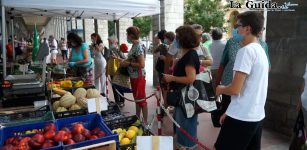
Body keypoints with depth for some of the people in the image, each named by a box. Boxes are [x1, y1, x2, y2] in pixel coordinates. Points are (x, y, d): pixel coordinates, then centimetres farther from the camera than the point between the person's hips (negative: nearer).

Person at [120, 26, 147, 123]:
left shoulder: (138, 47, -19)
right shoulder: (134, 46, 9)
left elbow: (141, 64, -24)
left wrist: (128, 63, -17)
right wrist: (125, 61, 5)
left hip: (138, 77, -10)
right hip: (134, 76, 10)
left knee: (141, 100, -1)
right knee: (137, 99, 19)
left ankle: (145, 122, 11)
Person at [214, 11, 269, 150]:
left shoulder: (246, 50, -16)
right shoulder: (260, 50, 12)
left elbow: (235, 89, -21)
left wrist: (220, 89, 1)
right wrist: (229, 112, 19)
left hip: (241, 117, -9)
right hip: (257, 115, 9)